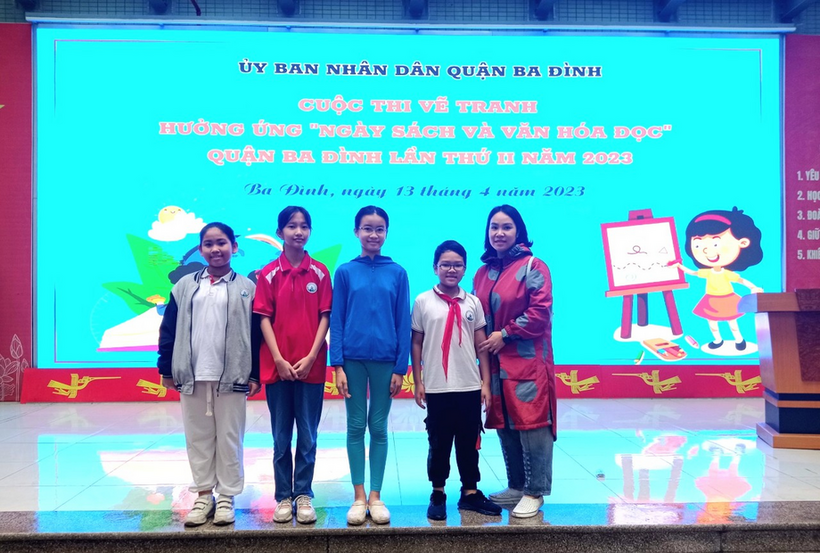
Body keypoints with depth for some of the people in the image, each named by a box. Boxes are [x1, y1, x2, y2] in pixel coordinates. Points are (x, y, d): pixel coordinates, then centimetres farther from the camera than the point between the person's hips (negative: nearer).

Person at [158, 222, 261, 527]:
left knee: (229, 437, 4)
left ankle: (226, 497, 16)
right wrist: (167, 369, 4)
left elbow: (256, 334, 0)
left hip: (231, 376, -2)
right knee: (198, 437, 10)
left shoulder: (246, 288, 1)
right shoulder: (185, 285, 8)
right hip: (192, 376, 3)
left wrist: (255, 374, -4)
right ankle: (204, 495, 22)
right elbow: (169, 329, 8)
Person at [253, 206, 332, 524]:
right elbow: (264, 319, -1)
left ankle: (304, 495, 18)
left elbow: (325, 317, 0)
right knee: (281, 437, 8)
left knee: (308, 436, 6)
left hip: (311, 366, 0)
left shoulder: (320, 272, 3)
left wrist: (310, 357, -9)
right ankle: (283, 497, 18)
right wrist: (278, 360, -10)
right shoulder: (268, 274, 2)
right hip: (277, 366, 0)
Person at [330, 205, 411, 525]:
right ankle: (358, 496, 16)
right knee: (356, 426, 6)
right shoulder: (345, 272, 2)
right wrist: (337, 365, -5)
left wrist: (400, 367, -2)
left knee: (379, 427, 7)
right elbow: (336, 321, 1)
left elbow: (403, 322, 2)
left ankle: (375, 496, 17)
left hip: (385, 360, 0)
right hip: (353, 359, 0)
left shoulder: (397, 273, 2)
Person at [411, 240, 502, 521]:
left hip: (470, 386, 2)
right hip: (437, 388, -2)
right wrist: (418, 382, -2)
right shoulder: (423, 301, -1)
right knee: (439, 444, 8)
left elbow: (481, 345, 6)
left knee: (469, 442, 10)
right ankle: (438, 495, 21)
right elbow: (416, 344, 1)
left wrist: (486, 383, 2)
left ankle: (470, 492, 23)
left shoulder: (473, 302, 5)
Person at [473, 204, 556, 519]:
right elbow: (478, 316, 19)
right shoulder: (483, 272, 14)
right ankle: (516, 486, 23)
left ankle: (535, 492, 6)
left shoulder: (533, 267, -5)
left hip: (527, 361, -6)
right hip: (495, 362, 7)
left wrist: (505, 334, -13)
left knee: (531, 423, -5)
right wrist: (481, 344, 5)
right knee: (504, 425, 11)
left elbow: (540, 311, -13)